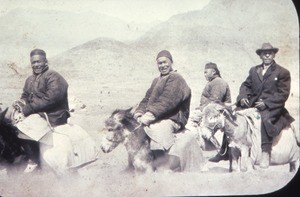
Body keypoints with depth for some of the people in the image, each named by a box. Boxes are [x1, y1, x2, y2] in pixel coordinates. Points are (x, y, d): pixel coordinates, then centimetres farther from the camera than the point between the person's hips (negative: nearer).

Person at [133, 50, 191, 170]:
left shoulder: (176, 79, -5)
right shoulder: (156, 81, 24)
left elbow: (167, 101, -18)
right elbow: (147, 99, 18)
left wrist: (150, 115, -25)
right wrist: (139, 112, -2)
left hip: (173, 119, -9)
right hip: (156, 118, 9)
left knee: (157, 129, -33)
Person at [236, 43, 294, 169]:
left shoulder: (283, 72, 2)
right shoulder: (254, 70, 18)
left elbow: (283, 94, -5)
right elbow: (246, 85, 17)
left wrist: (266, 103, -17)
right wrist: (243, 96, -6)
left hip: (272, 107, -5)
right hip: (253, 104, 6)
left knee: (265, 118, -36)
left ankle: (266, 153, -33)